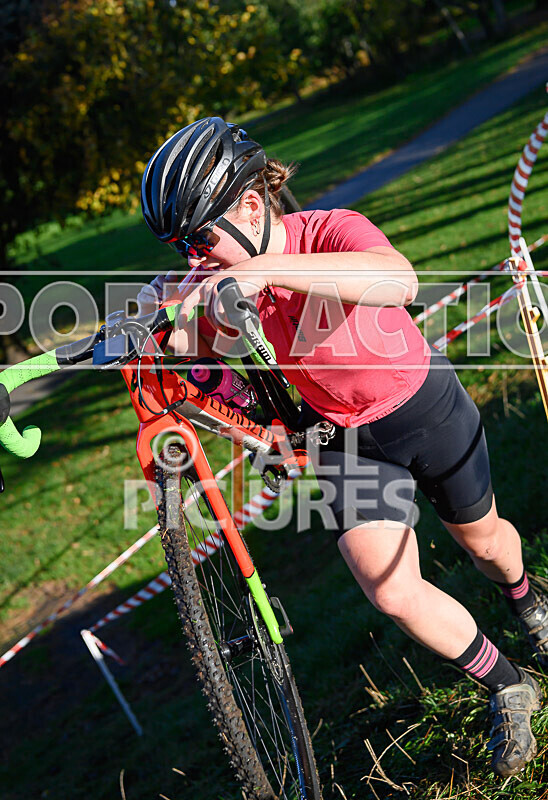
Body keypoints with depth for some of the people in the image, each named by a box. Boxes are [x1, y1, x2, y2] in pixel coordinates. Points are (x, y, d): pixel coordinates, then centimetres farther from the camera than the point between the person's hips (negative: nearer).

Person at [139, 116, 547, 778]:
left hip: (425, 407, -3)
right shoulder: (216, 282, -18)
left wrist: (266, 268, -61)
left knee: (481, 539, 20)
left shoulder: (331, 232, -32)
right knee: (390, 591, -11)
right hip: (340, 434, 3)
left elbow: (399, 280, -54)